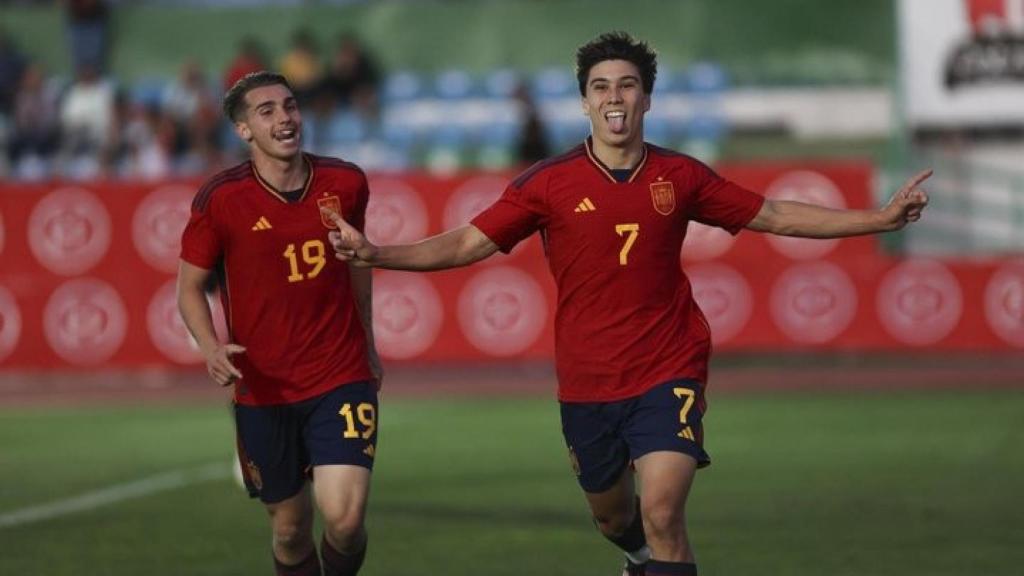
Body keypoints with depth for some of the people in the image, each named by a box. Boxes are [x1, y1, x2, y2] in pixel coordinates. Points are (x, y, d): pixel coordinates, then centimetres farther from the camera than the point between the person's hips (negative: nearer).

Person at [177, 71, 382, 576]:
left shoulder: (346, 184, -1)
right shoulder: (220, 199, -9)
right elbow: (190, 286, 0)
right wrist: (211, 348, -19)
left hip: (342, 378, 0)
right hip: (262, 390, 0)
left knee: (344, 517, -15)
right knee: (291, 529, 8)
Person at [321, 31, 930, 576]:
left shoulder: (680, 177, -2)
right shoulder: (549, 183, -5)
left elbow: (776, 216, 8)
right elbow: (466, 244, -5)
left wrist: (881, 218, 4)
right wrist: (375, 254, -18)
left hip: (668, 374, -1)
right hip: (587, 383, 2)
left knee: (662, 513, -21)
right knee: (612, 516, 19)